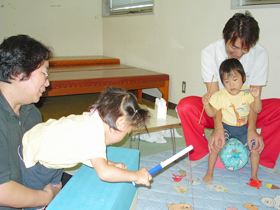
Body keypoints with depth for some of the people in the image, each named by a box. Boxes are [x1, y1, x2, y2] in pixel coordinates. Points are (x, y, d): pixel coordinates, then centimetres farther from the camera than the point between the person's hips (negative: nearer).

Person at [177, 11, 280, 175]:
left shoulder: (261, 54, -15)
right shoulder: (209, 53, -17)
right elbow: (213, 94, -22)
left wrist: (252, 128, -32)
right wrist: (218, 127, -37)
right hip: (217, 111, -1)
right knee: (185, 106, -30)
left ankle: (262, 158, -6)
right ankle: (201, 154, -6)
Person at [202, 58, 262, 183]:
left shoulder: (247, 93, -5)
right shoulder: (220, 96, -11)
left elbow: (257, 110, -5)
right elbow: (212, 113, -8)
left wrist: (257, 97, -22)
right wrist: (206, 104, -28)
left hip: (242, 128, 3)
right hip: (225, 127, -2)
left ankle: (254, 175, 10)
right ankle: (210, 172, -4)